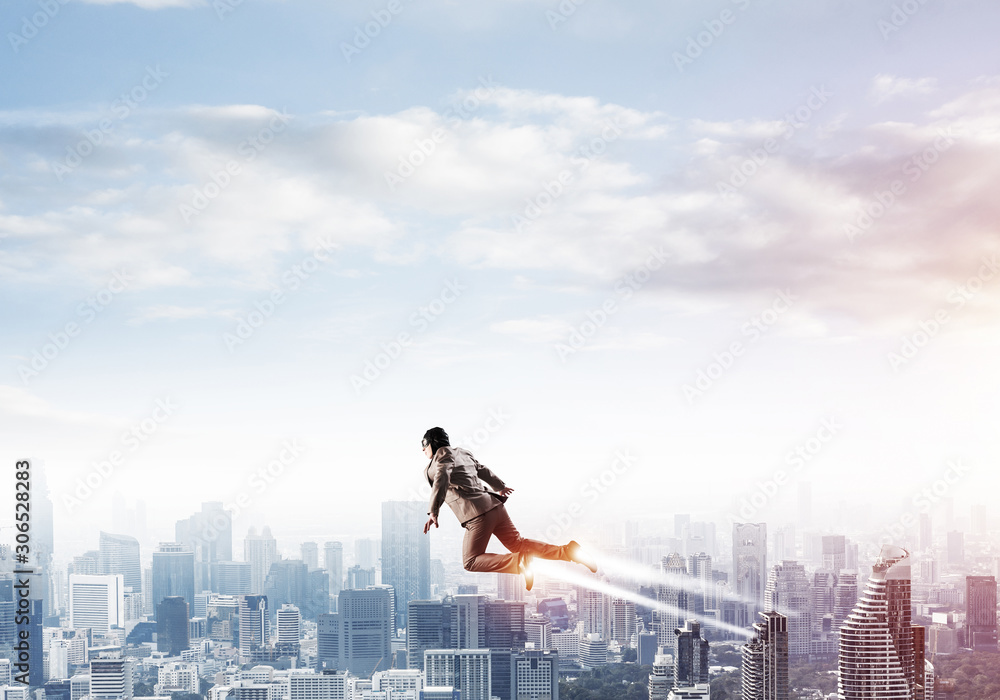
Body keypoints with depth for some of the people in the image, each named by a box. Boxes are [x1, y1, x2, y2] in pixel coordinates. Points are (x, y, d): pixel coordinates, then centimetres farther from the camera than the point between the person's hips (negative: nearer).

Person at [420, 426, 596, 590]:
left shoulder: (443, 452, -4)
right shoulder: (462, 453, 21)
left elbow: (442, 477, -22)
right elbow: (483, 471, 34)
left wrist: (434, 511, -32)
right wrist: (500, 487, 50)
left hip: (478, 514, -9)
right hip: (493, 505, 9)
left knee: (471, 563, -6)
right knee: (517, 544, 13)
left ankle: (520, 563, -24)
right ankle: (567, 551, 1)